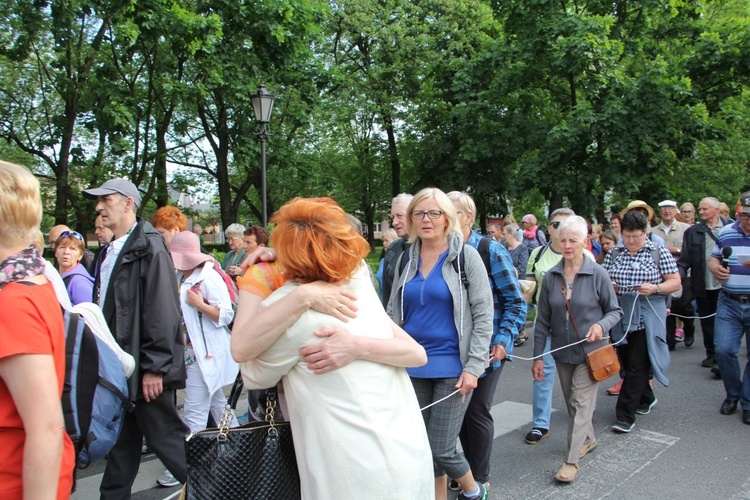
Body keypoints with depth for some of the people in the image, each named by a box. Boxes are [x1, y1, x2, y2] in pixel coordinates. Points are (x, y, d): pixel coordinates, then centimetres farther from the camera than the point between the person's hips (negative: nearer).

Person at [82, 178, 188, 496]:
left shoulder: (149, 248, -13)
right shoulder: (110, 252, 15)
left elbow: (163, 311, -18)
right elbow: (104, 307, 17)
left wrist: (155, 366, -20)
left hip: (144, 366, -8)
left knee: (165, 436, 1)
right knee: (121, 440, 18)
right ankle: (114, 493, 32)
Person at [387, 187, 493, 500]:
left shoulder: (465, 256, -5)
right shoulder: (406, 260, 7)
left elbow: (483, 315, -7)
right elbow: (393, 314, 12)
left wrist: (473, 367, -13)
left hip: (452, 367, -4)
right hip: (413, 366, 5)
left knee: (440, 449, -2)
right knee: (424, 447, 12)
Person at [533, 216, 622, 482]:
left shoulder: (597, 274, -10)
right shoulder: (551, 277, -2)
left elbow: (615, 310, -1)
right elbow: (543, 319, 1)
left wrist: (601, 325, -23)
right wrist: (538, 356, 0)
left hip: (590, 350, -4)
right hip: (562, 351, 4)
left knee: (581, 402, -6)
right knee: (571, 402, 16)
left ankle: (571, 461, 2)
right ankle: (588, 439, 41)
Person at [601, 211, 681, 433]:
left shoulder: (660, 253, -1)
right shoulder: (613, 253, 8)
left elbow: (675, 282, -1)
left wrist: (655, 288, -19)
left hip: (647, 317, -4)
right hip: (620, 316, 4)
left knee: (637, 365, -6)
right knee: (627, 362, 14)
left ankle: (626, 415, 1)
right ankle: (646, 399, 39)